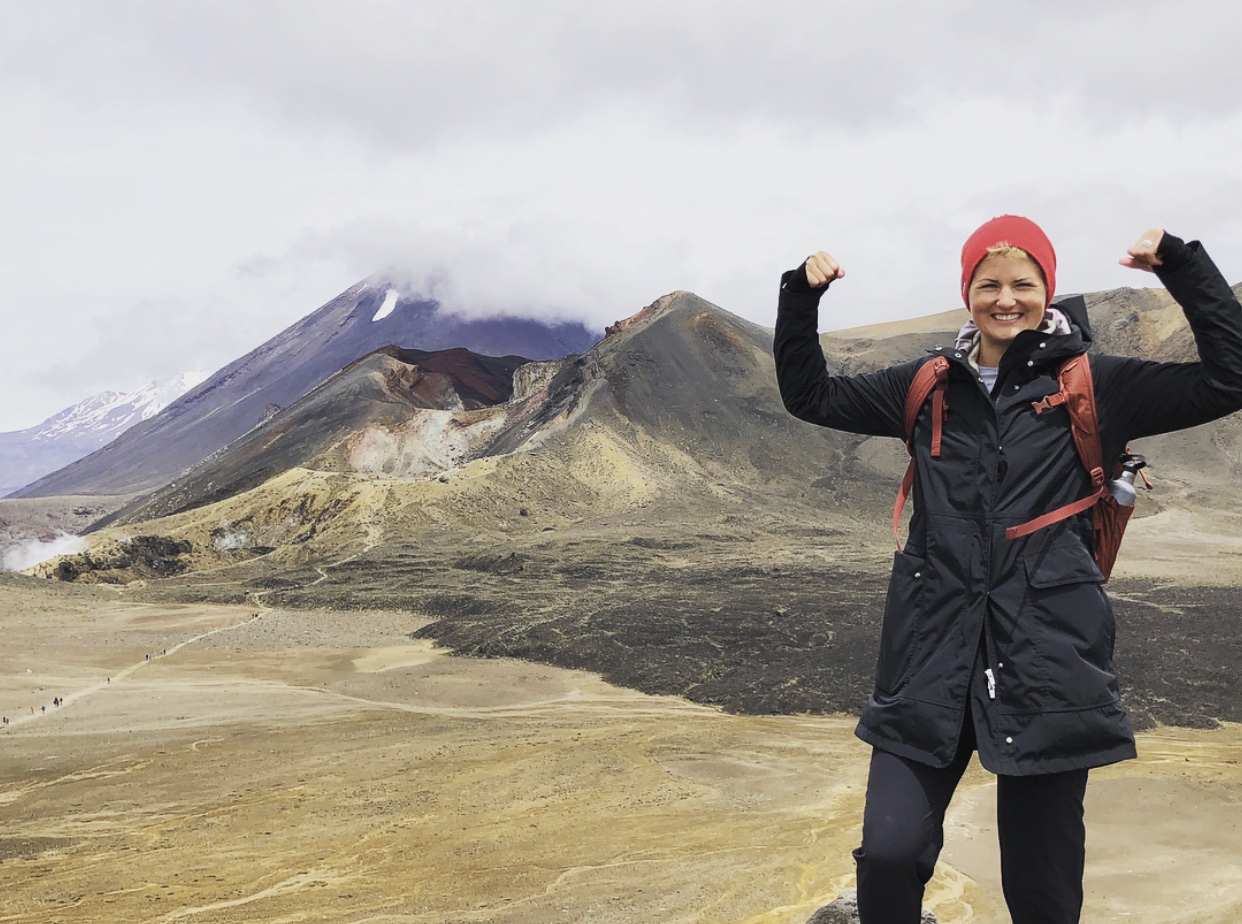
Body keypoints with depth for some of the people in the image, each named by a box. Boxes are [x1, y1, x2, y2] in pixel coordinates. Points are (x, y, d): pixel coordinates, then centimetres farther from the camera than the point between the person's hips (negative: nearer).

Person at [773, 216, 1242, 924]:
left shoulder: (1094, 386, 4)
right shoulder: (931, 385, 12)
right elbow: (810, 396, 17)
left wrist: (1181, 265, -9)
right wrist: (803, 296, 6)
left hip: (1048, 655, -1)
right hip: (933, 658, 2)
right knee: (888, 854, -10)